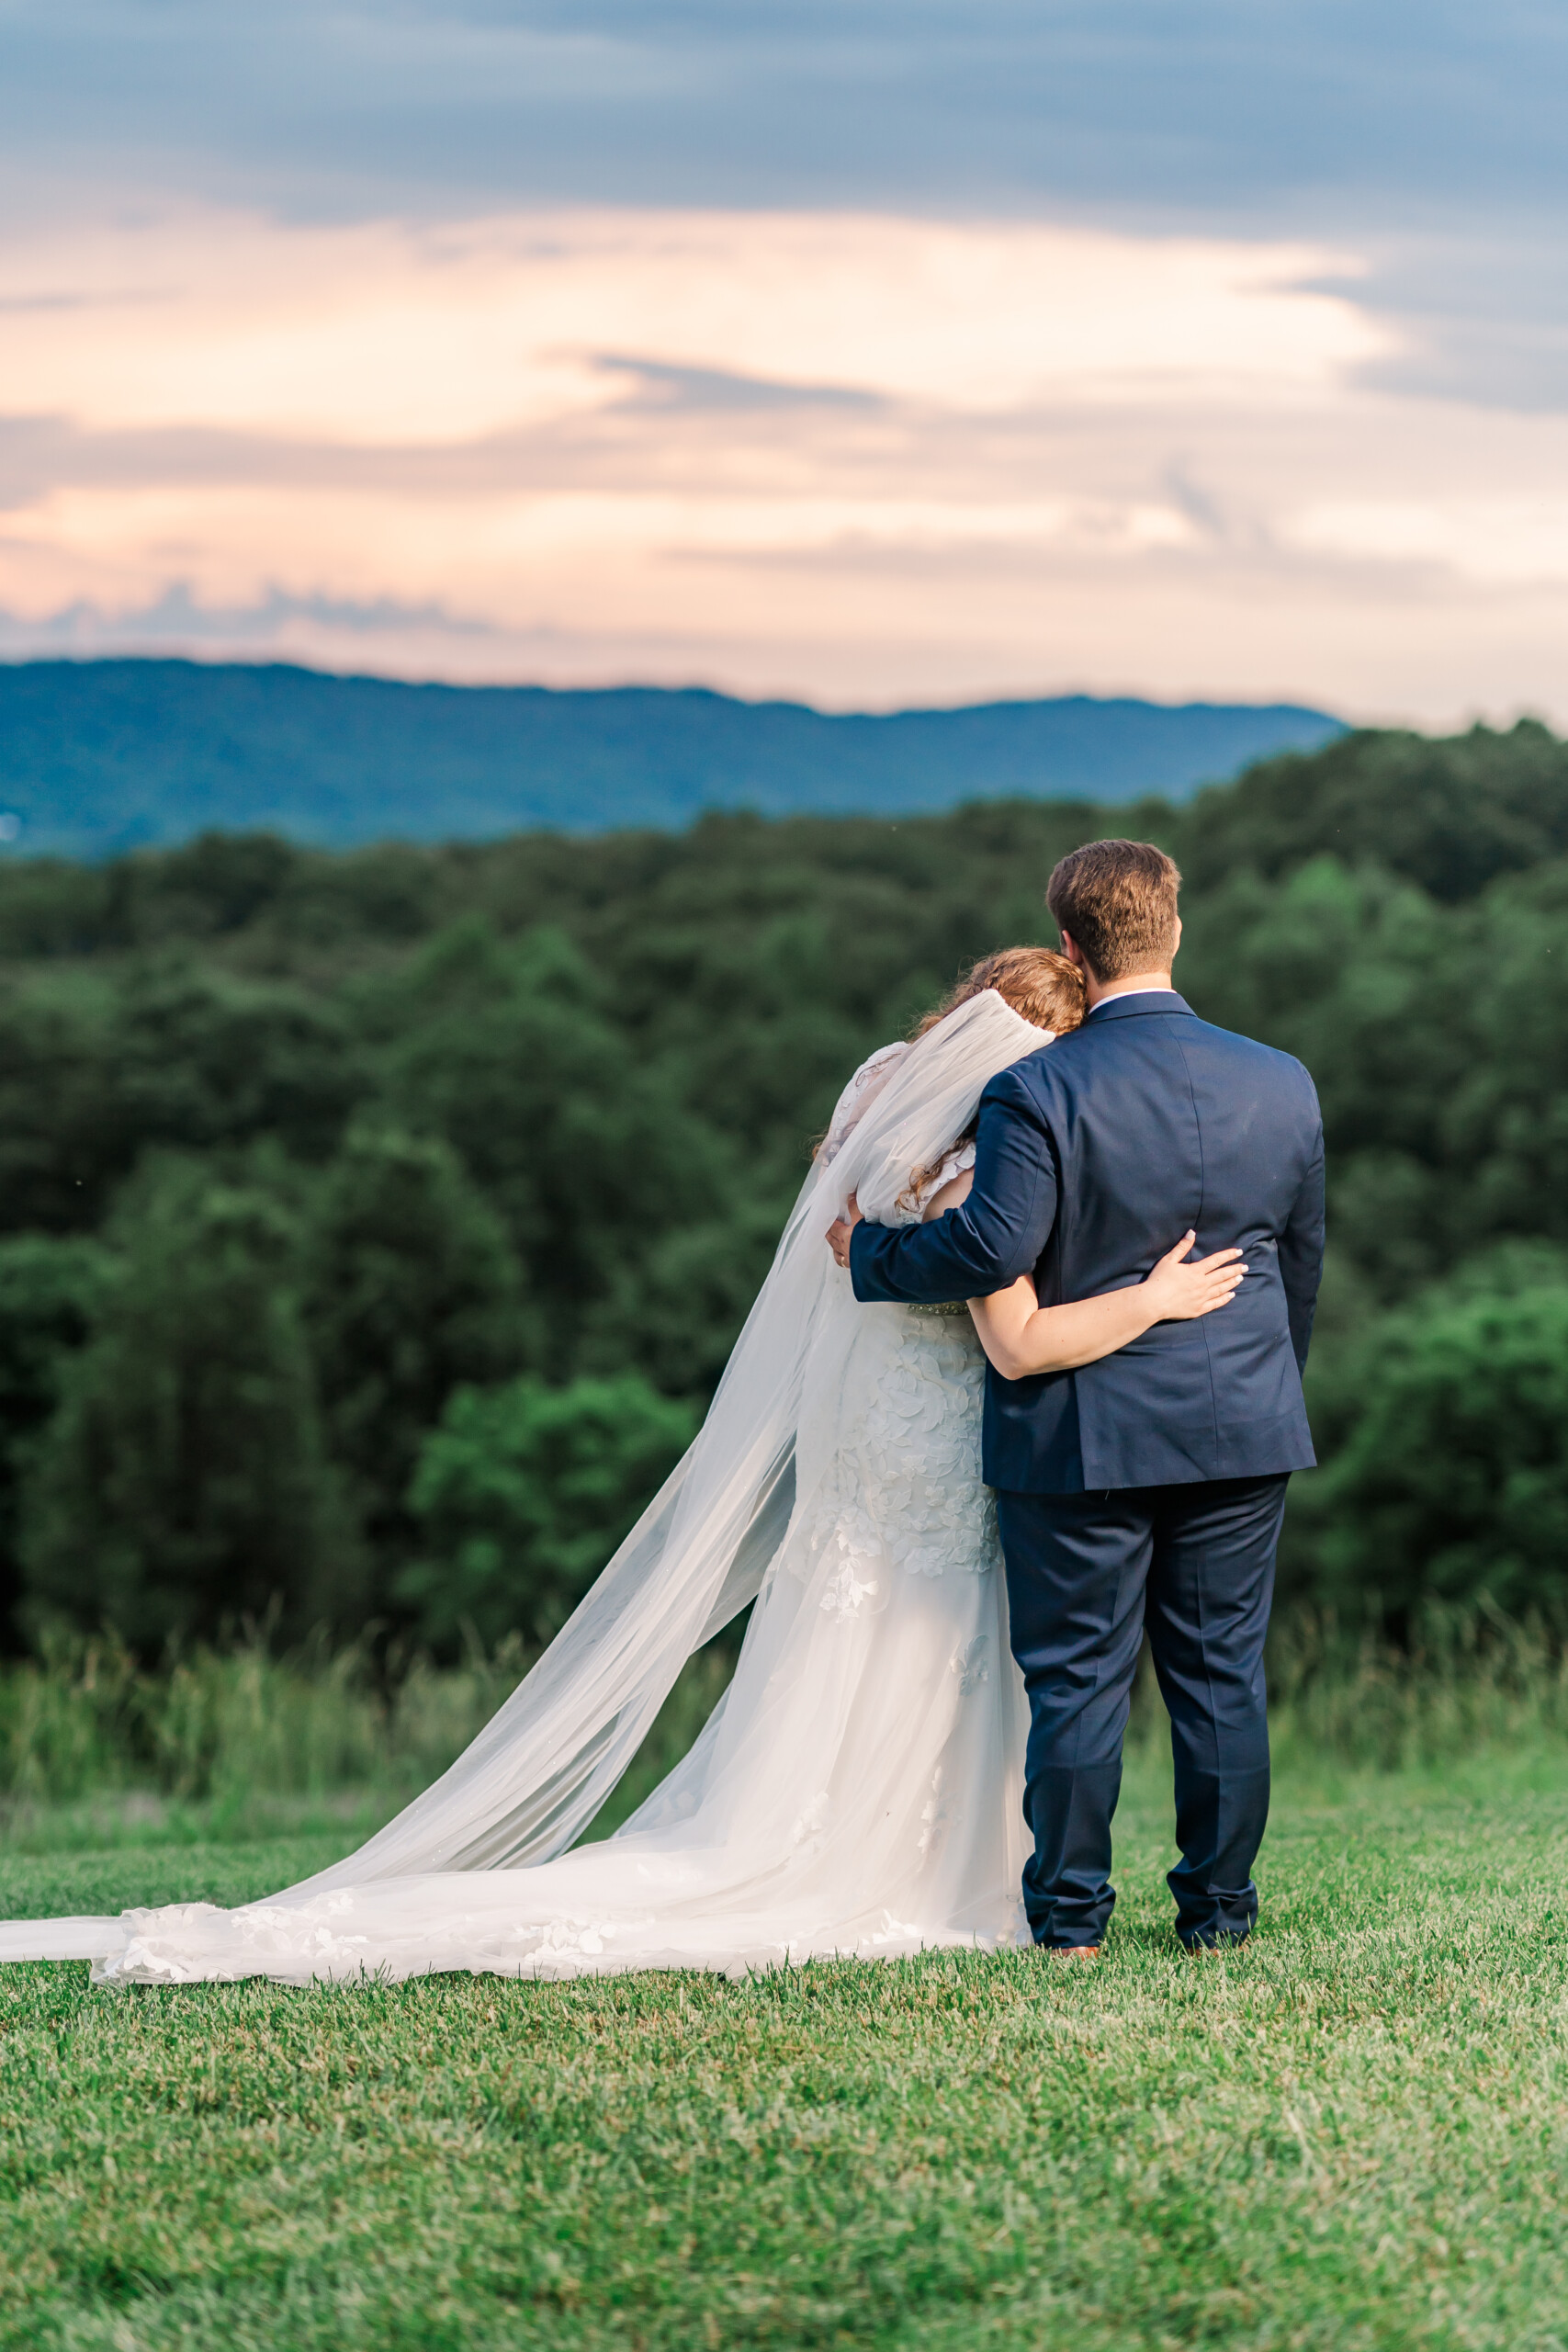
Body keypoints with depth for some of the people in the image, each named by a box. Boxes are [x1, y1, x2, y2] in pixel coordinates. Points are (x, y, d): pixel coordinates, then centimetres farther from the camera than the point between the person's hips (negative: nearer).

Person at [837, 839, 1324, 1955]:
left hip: (1082, 1433, -3)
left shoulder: (1036, 1092, -14)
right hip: (1242, 1431, 3)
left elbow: (992, 1247, -21)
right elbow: (1303, 1261, 10)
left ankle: (1070, 1913, 12)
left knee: (1077, 1675, 6)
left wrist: (870, 1252, -3)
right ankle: (1220, 1906, 17)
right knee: (1223, 1673, 11)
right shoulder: (1282, 1085, 1)